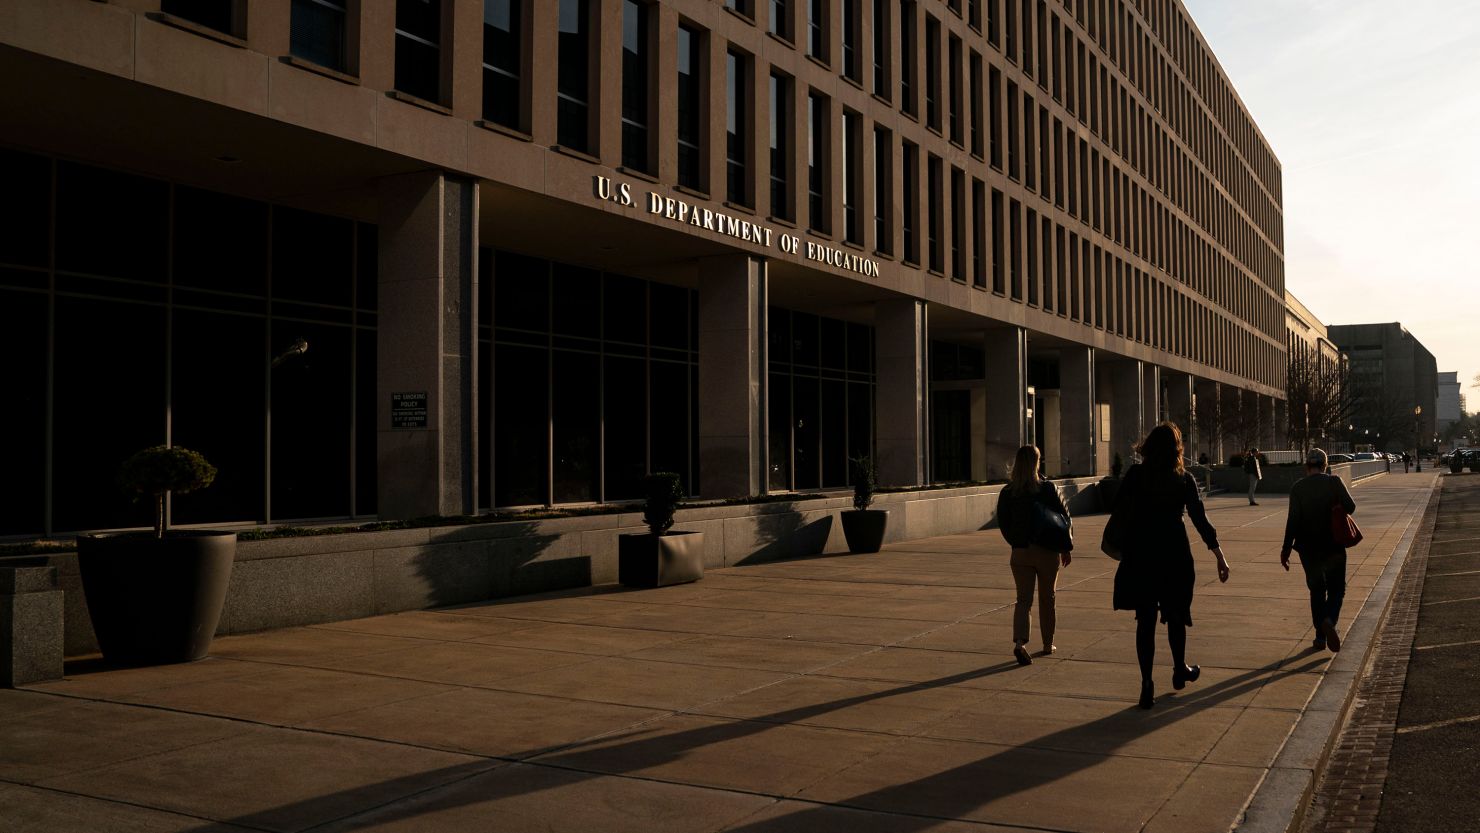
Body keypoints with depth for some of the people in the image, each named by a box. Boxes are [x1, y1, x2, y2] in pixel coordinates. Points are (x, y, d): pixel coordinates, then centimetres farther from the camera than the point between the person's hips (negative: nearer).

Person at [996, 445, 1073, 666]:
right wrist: (1066, 548, 7)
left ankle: (1019, 643, -17)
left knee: (1023, 599, 3)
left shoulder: (1007, 492, -3)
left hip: (1020, 553, 1)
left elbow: (1003, 524, 3)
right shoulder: (1048, 489, -8)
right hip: (1047, 551, -1)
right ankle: (1048, 644, 27)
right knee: (1047, 599, 16)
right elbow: (1065, 518, -4)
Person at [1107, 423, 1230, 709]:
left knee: (1145, 619, 4)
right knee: (1175, 615, 18)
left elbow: (1119, 513, -6)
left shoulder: (1135, 475, -4)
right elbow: (1200, 519, -4)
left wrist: (1109, 539, 7)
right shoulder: (1184, 479, -2)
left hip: (1140, 555, 0)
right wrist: (1220, 556, -1)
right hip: (1174, 555, 0)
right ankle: (1180, 671, 36)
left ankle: (1147, 685, 1)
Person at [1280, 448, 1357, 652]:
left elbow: (1293, 521, -9)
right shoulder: (1334, 482, -5)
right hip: (1334, 546, -1)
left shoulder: (1297, 488, -5)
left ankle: (1320, 637, 15)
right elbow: (1350, 506, -15)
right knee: (1336, 589, 10)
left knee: (1317, 590, 14)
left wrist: (1286, 549, -5)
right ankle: (1329, 620, -19)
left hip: (1308, 548, 1)